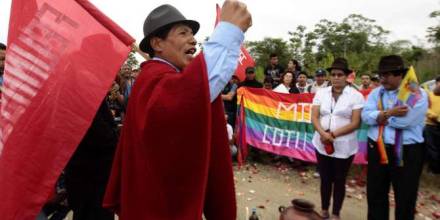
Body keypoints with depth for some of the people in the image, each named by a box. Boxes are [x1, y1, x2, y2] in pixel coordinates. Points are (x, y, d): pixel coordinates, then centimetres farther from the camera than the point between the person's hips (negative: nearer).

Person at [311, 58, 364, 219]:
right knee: (325, 179, 13)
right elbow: (314, 117, -1)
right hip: (322, 144, 2)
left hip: (344, 147, -2)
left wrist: (333, 135, -18)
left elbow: (355, 123, -10)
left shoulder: (356, 96, -4)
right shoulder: (321, 93, 4)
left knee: (339, 181, 11)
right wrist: (323, 134, -18)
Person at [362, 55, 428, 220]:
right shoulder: (376, 93, 6)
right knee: (375, 195, 17)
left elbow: (404, 121, -22)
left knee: (405, 199, 12)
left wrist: (379, 117, -9)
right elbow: (365, 115, -8)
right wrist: (389, 113, -21)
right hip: (377, 149, 4)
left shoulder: (417, 94, -8)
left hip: (407, 152, -4)